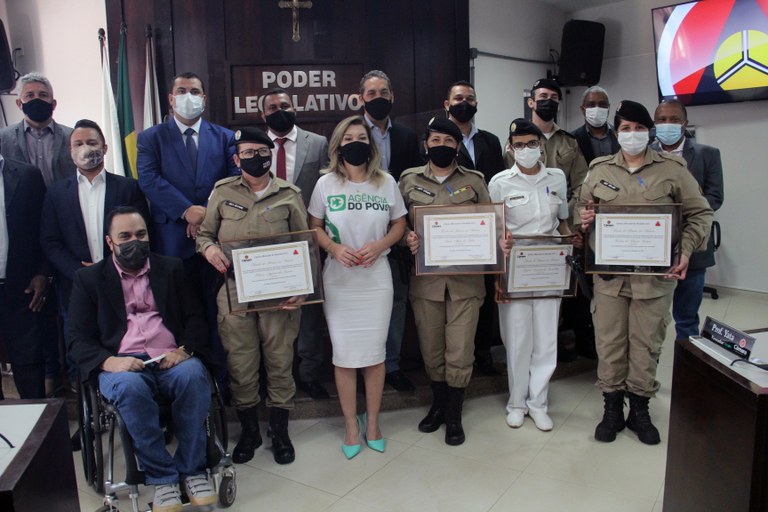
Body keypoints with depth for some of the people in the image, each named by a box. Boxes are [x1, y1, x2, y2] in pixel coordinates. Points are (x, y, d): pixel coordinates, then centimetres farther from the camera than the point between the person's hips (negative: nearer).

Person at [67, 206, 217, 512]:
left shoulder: (171, 268, 18)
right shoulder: (89, 279, 14)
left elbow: (194, 317, 12)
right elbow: (77, 339, 6)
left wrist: (185, 350, -10)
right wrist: (109, 361, -16)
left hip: (171, 360, 1)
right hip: (121, 365, -1)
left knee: (193, 375, -33)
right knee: (130, 387, -35)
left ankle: (192, 470, -19)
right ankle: (161, 477, -20)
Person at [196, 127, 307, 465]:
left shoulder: (289, 194, 4)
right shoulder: (222, 192, 7)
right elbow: (203, 232, 15)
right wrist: (208, 247, -9)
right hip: (235, 294, 1)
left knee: (280, 363, 7)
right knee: (240, 367, 7)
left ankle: (280, 433, 26)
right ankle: (249, 431, 29)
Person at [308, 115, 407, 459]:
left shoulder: (386, 182, 1)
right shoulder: (326, 184, 0)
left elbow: (399, 224, 8)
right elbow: (315, 227, 7)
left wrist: (379, 245, -11)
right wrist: (334, 248, -12)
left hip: (376, 278, 1)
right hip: (338, 280, 0)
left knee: (375, 352, 5)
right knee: (343, 354, 4)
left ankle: (372, 422, 25)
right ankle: (351, 425, 22)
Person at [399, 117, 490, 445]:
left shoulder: (474, 180, 6)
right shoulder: (409, 180, 6)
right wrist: (407, 239, -11)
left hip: (466, 278, -1)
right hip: (426, 278, 1)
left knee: (460, 351, 1)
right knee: (431, 348, 12)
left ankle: (453, 416, 21)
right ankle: (438, 404, 36)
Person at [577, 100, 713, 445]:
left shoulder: (672, 169, 3)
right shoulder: (600, 170, 8)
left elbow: (700, 214, 6)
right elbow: (581, 204, 19)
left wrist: (686, 250, -7)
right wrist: (582, 216, -5)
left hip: (656, 273, -1)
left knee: (647, 342, 6)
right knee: (609, 340, 5)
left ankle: (639, 408, 23)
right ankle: (612, 407, 21)